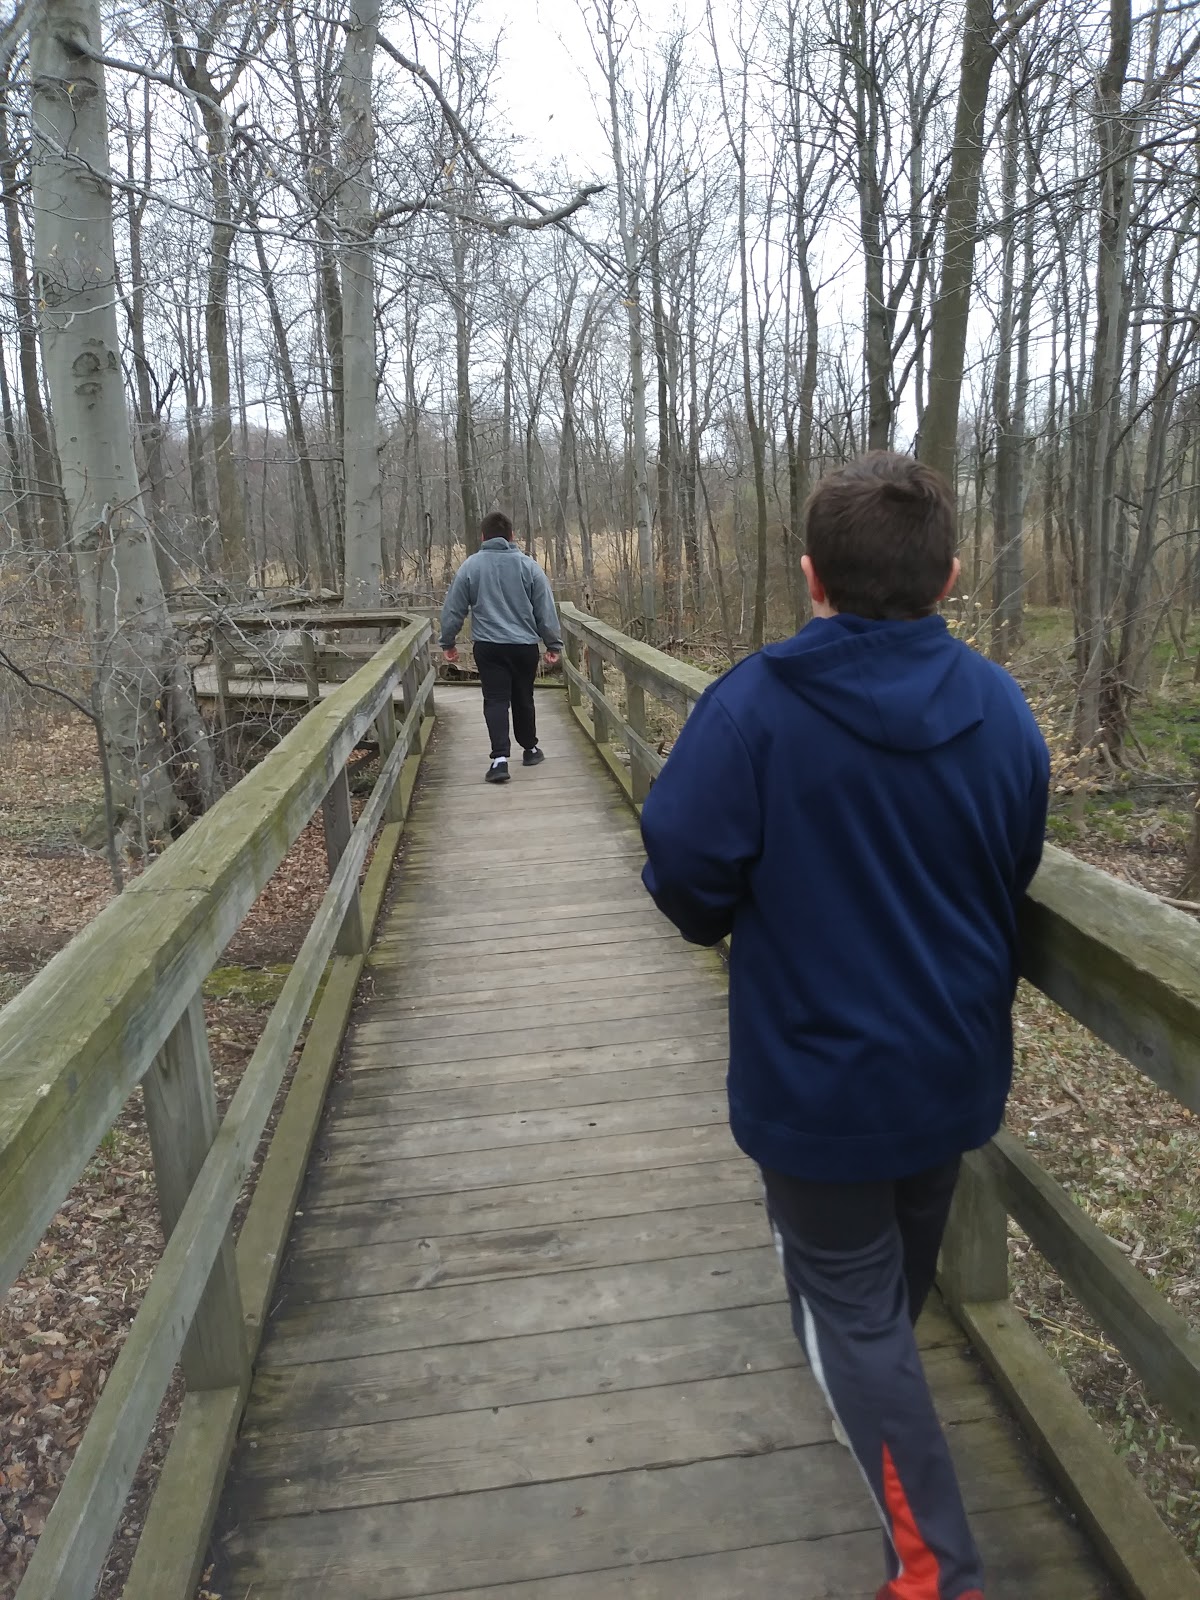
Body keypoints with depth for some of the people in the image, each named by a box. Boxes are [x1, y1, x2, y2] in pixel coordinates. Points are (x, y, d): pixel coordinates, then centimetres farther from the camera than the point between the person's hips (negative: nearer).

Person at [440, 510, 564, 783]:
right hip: (525, 645, 1)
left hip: (488, 647, -1)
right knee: (523, 699, 16)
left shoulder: (470, 566, -1)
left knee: (496, 701, -1)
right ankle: (530, 749, 30)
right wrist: (554, 645, 9)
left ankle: (500, 758, -15)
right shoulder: (529, 565, 0)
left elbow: (454, 609, 3)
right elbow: (546, 610, 2)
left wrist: (447, 642, 14)